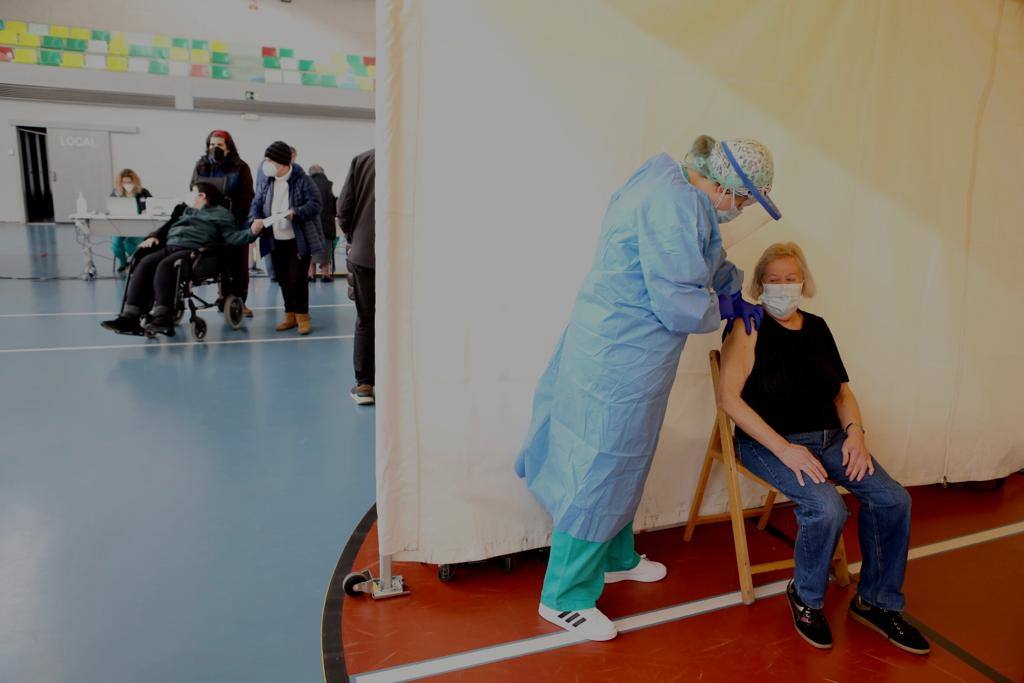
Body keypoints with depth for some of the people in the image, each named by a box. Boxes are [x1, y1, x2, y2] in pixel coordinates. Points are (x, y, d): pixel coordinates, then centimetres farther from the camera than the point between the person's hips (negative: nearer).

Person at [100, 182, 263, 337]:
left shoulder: (220, 213, 14)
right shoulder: (186, 212, 37)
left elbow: (233, 237, -1)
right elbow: (166, 228, 37)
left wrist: (252, 233, -20)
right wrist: (154, 236, 15)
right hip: (170, 247, 6)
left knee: (165, 266, -35)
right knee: (145, 264, -22)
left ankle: (163, 317, -41)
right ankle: (130, 317, -31)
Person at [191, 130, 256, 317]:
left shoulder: (240, 167, 0)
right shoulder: (201, 166, 9)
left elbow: (247, 197, -4)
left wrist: (240, 218, -14)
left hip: (235, 223, -2)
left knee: (238, 263, 2)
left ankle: (239, 301, 9)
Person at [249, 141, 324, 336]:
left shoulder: (302, 180, -10)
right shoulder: (267, 182, 8)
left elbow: (315, 203, -16)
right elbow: (257, 204, 8)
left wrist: (295, 213, -30)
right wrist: (256, 219, -13)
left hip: (299, 241, -6)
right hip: (276, 241, 6)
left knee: (297, 279, -6)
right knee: (283, 280, 11)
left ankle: (302, 316, 9)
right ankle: (290, 315, 23)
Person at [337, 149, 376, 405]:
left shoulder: (361, 161, -4)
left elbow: (343, 208, -3)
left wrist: (352, 237, 14)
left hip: (363, 254, 1)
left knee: (365, 321, 11)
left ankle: (364, 385, 14)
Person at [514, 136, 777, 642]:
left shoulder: (672, 189, 12)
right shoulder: (676, 204, -22)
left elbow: (703, 258, 30)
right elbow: (680, 305, -23)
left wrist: (735, 294, 18)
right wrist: (722, 308, -3)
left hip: (620, 354, 11)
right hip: (619, 359, -11)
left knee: (622, 462, 23)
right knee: (601, 470, 0)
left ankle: (614, 559, 43)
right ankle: (564, 598, 17)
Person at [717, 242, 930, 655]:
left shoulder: (816, 327, 13)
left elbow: (842, 390, 18)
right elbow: (728, 396, -16)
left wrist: (855, 431, -2)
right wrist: (783, 449, -21)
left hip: (828, 437, 6)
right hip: (768, 441, -6)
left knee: (893, 499, -12)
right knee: (827, 507, -28)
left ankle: (876, 602, 11)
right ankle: (805, 599, 1)